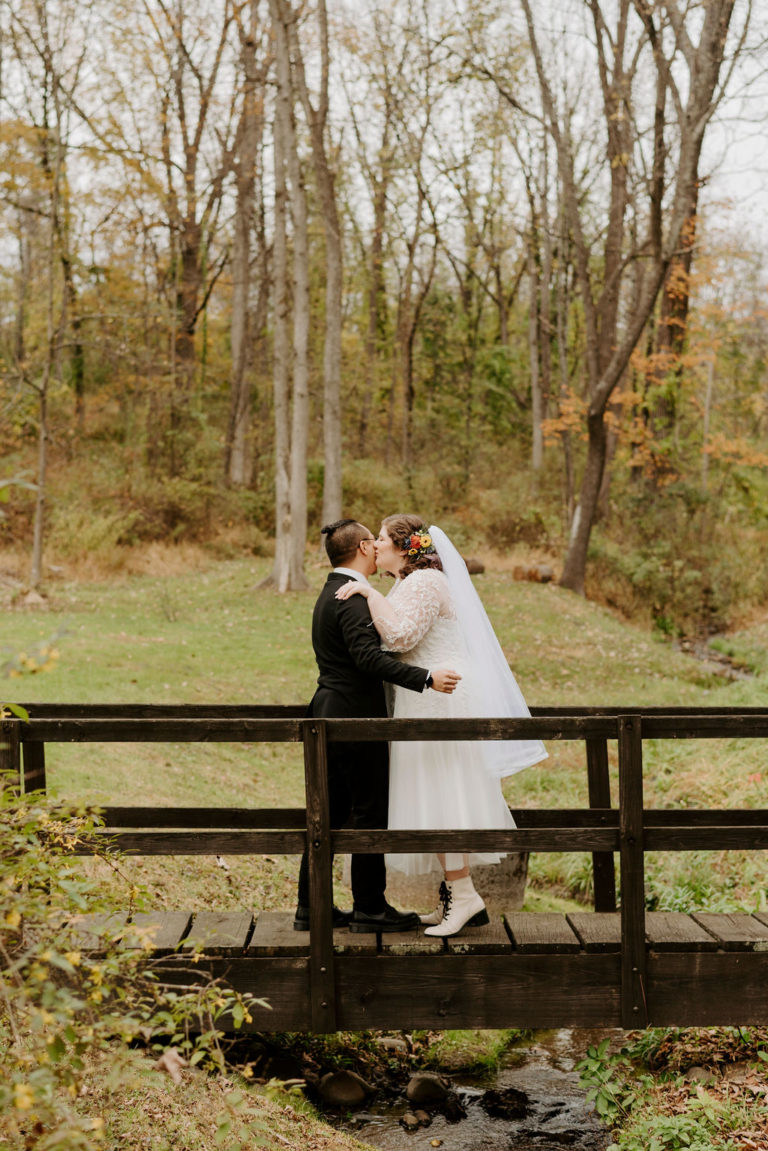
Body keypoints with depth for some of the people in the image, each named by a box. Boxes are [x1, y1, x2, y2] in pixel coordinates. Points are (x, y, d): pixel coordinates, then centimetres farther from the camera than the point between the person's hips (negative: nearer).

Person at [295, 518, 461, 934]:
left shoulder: (331, 594, 16)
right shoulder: (352, 598, -16)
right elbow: (368, 657, -27)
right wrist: (425, 678, -30)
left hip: (331, 714, 10)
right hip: (356, 717, -10)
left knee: (330, 813, 12)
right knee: (370, 814, -1)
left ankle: (311, 906, 17)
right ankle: (369, 908, 7)